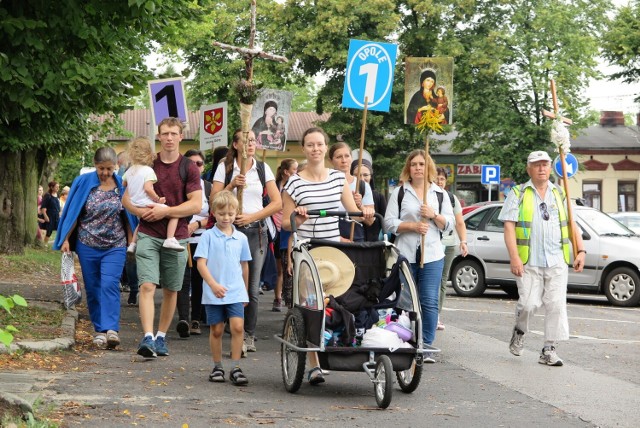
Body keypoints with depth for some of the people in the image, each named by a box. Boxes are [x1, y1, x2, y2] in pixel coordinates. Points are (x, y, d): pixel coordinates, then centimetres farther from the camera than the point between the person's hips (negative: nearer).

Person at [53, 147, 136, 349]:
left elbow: (128, 217, 8)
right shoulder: (84, 182, 0)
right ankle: (99, 330, 13)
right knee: (92, 289, 4)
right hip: (88, 246, 1)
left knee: (109, 285, -16)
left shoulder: (122, 185, 1)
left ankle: (111, 329, -23)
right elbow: (73, 213, 3)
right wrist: (65, 239, -1)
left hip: (115, 247, -1)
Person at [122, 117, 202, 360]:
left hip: (176, 237, 0)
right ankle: (148, 338, -21)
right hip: (148, 235, 0)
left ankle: (161, 337, 22)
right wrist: (141, 212, -12)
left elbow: (196, 204, -6)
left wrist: (165, 211, -14)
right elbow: (127, 198, 9)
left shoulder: (189, 169, 2)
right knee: (147, 286, -14)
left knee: (170, 290, 9)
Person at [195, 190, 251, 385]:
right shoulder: (208, 236, -1)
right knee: (216, 330, 6)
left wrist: (245, 291, 23)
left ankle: (235, 368, -6)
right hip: (213, 293, -1)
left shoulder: (241, 238, 8)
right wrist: (213, 285, -19)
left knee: (238, 326, -12)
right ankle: (217, 367, 19)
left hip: (236, 291, 2)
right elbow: (201, 263, -8)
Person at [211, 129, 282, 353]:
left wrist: (252, 217, -6)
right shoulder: (224, 168, 5)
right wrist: (232, 185, -13)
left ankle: (249, 335, 9)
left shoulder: (263, 168, 10)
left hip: (256, 231, 2)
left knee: (252, 287, 0)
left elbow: (277, 202, 5)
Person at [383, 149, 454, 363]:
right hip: (405, 255, -1)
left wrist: (434, 215, -8)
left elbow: (449, 224, 10)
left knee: (430, 302, -6)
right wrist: (413, 226, -13)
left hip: (432, 255, 1)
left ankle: (426, 345, -1)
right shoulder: (399, 193, 8)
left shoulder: (440, 194, 13)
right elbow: (389, 222, 0)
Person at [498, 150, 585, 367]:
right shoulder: (518, 194, 4)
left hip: (557, 262, 3)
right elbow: (509, 227, -4)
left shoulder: (560, 195, 15)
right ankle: (520, 331, 23)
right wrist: (514, 258, -15)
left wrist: (580, 251, 3)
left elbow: (572, 225, 16)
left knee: (556, 305, -3)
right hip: (528, 262, -3)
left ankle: (549, 350, 5)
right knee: (529, 304, -9)